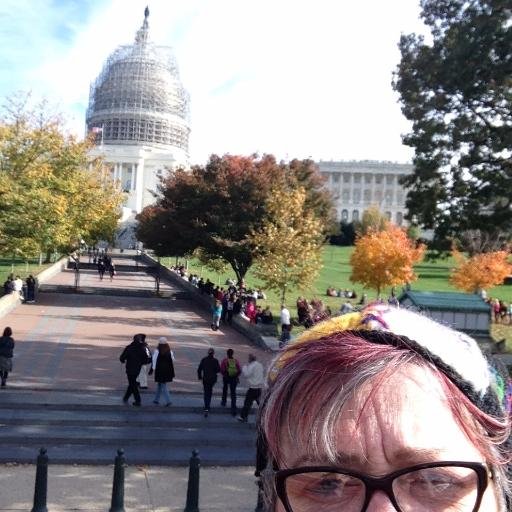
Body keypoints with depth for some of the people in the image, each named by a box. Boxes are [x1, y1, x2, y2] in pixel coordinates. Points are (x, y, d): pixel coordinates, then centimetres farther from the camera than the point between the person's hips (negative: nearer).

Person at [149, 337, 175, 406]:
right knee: (159, 385, 19)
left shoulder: (157, 351, -11)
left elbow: (154, 361, -11)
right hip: (167, 371, 5)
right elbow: (172, 362, 8)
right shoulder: (170, 351, 2)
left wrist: (152, 370, -4)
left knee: (163, 385, 0)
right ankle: (156, 399, 27)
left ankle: (168, 400, -11)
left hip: (160, 371, -5)